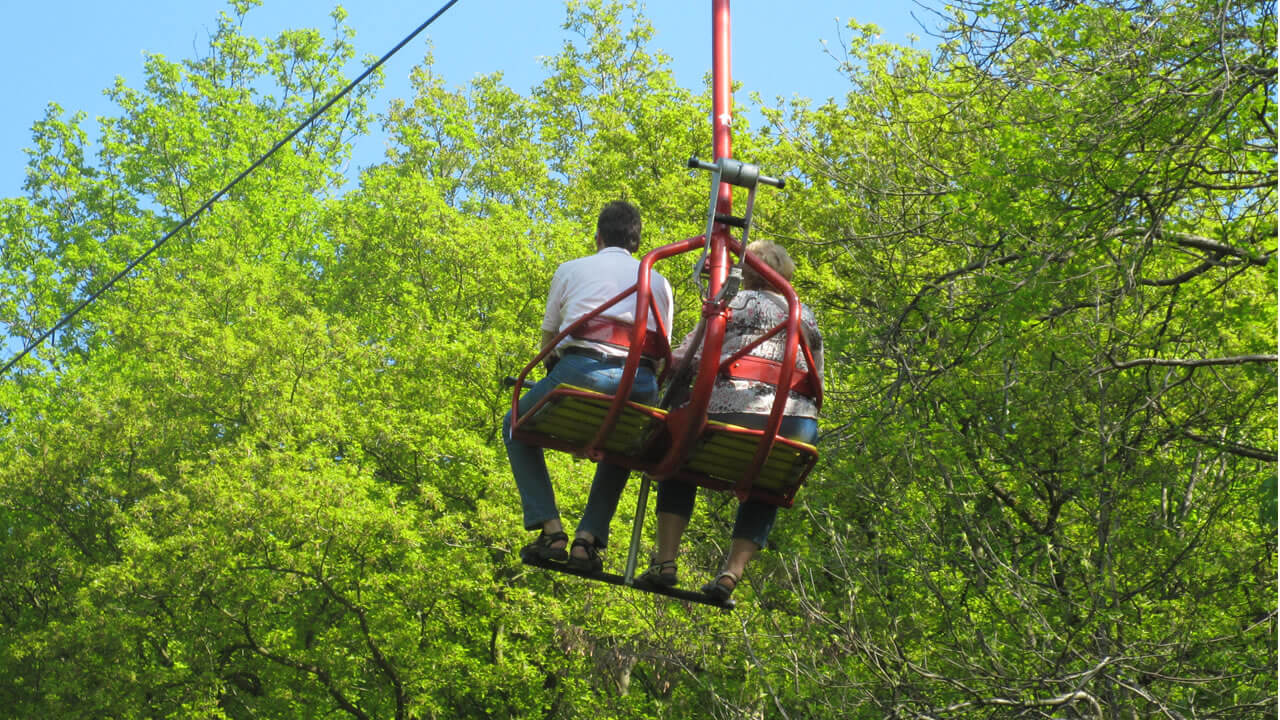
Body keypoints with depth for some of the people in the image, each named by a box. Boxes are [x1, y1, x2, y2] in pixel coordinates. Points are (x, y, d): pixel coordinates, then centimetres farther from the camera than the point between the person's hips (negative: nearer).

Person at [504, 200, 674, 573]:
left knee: (517, 428, 24)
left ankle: (550, 529, 9)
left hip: (581, 369, -2)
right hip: (639, 384, 2)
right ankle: (589, 539, 13)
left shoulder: (571, 269, 21)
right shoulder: (659, 282, 26)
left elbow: (548, 340, 25)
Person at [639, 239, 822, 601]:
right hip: (796, 428, 3)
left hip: (734, 412, -3)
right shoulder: (806, 317, 23)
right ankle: (732, 572, 10)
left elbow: (685, 357, 3)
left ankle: (665, 559, 13)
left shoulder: (738, 303, 8)